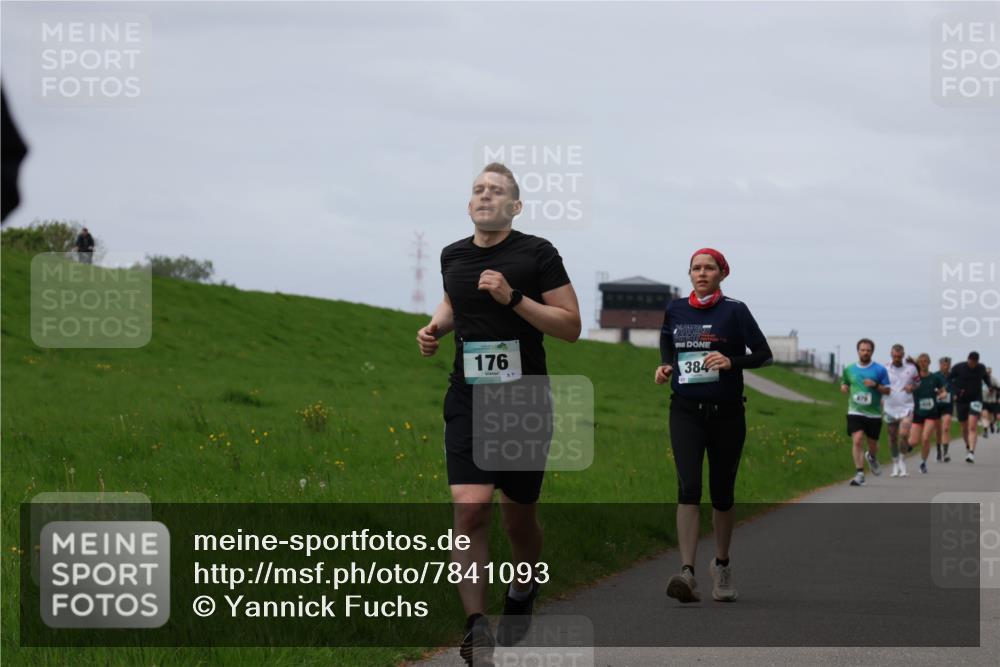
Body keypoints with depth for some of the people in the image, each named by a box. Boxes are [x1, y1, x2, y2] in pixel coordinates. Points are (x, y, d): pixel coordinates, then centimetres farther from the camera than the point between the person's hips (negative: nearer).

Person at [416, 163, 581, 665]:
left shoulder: (537, 254, -5)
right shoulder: (453, 256, 8)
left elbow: (571, 326, -7)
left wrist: (514, 298, -18)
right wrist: (436, 326, 9)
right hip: (468, 399, 2)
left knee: (518, 515, 9)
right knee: (470, 508, -15)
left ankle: (524, 589, 41)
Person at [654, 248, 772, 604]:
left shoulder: (734, 310, -3)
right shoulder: (675, 309, 7)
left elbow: (763, 353, -4)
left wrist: (731, 362, -21)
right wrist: (665, 367, 4)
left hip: (726, 413, -1)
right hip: (686, 411, 1)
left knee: (722, 492, 9)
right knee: (688, 487, -16)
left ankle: (721, 565, 31)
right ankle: (687, 572, -26)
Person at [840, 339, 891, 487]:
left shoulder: (880, 369, -1)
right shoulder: (849, 369, 6)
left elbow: (887, 390, 1)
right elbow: (844, 383, 22)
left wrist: (875, 385, -18)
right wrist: (844, 387, -3)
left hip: (874, 413, 0)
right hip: (855, 412, 0)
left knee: (872, 444, 11)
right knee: (857, 440, -17)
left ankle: (872, 458, 47)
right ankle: (859, 473, -16)